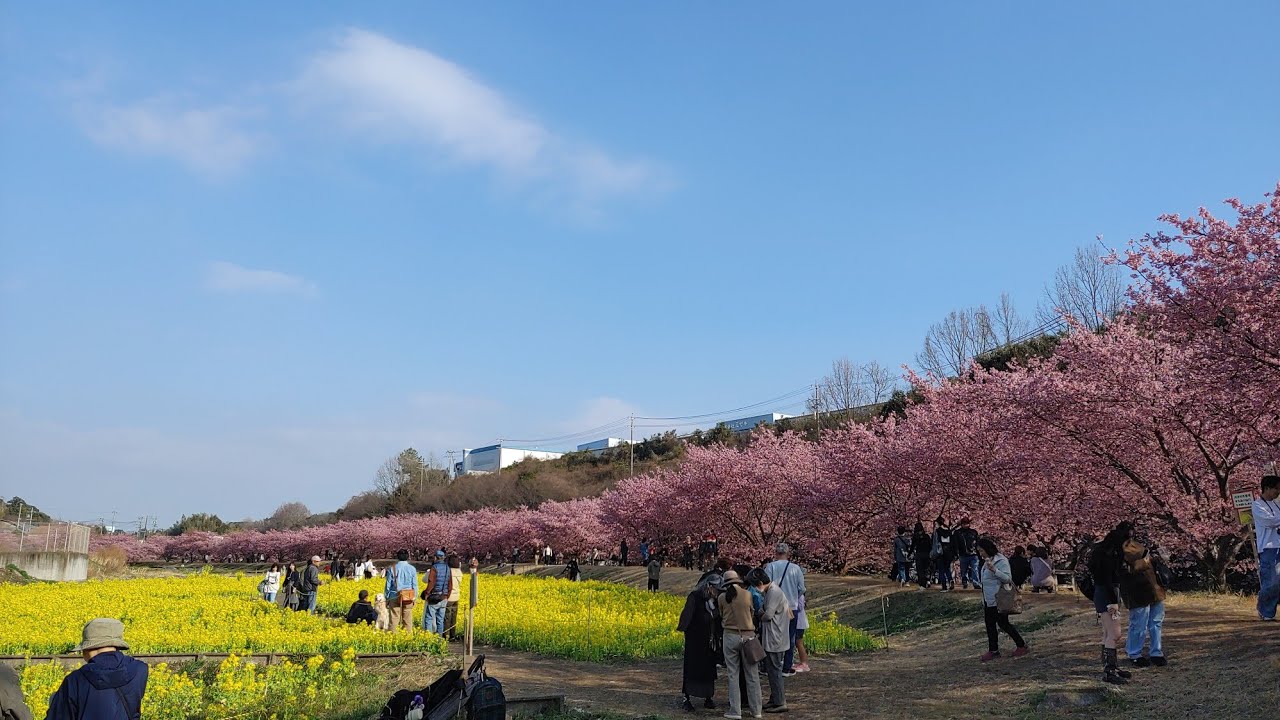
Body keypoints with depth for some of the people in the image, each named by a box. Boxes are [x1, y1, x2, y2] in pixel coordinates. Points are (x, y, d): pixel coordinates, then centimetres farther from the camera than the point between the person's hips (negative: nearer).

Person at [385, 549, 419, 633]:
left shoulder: (392, 569, -1)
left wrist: (387, 598, 10)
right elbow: (415, 585, 5)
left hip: (395, 597, -1)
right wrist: (415, 597, 13)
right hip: (408, 597, 1)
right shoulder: (412, 569, 2)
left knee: (394, 619, 0)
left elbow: (388, 585, 2)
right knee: (408, 619, 5)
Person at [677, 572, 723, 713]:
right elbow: (688, 612, -24)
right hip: (695, 641, -6)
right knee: (692, 668, -3)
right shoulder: (695, 596, -13)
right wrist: (682, 626, -36)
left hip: (709, 642, 6)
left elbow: (716, 620, 10)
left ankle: (708, 698, 21)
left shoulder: (714, 601, 7)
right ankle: (687, 700, 2)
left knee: (709, 668, 10)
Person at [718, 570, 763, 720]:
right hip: (747, 636, 0)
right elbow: (752, 613, 9)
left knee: (733, 675, 6)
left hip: (730, 636, 0)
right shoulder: (747, 594, -3)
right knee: (751, 675, 9)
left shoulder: (722, 597, -3)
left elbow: (721, 616, 8)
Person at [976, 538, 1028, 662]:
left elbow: (1007, 578, -25)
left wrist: (994, 570, -36)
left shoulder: (1001, 561, -17)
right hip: (988, 600, 9)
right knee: (989, 624, 11)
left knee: (1003, 624, 0)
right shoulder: (987, 561, 12)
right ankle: (993, 650, 18)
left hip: (998, 600, -9)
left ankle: (1021, 646, 15)